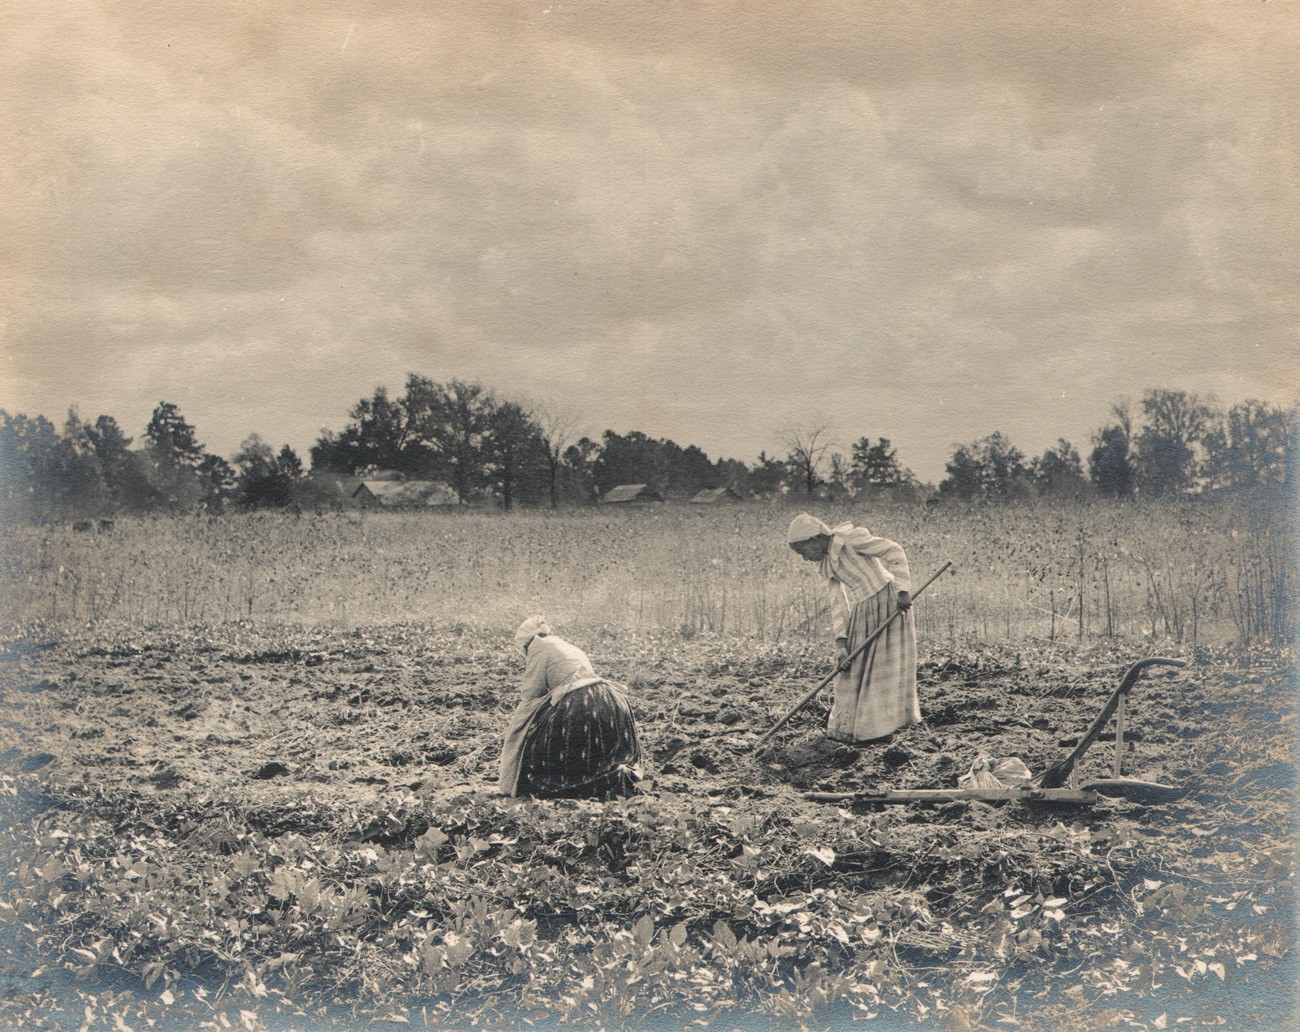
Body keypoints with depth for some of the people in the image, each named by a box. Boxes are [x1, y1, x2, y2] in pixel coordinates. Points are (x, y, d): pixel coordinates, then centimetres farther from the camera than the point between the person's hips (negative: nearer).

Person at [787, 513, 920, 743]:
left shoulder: (851, 539, -15)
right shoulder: (826, 564, 8)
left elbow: (894, 551, -15)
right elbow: (838, 603, 4)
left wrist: (902, 588, -20)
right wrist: (840, 642, -5)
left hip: (886, 600, -8)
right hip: (861, 612, 8)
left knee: (885, 664, -3)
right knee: (853, 669, 10)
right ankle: (851, 728, 17)